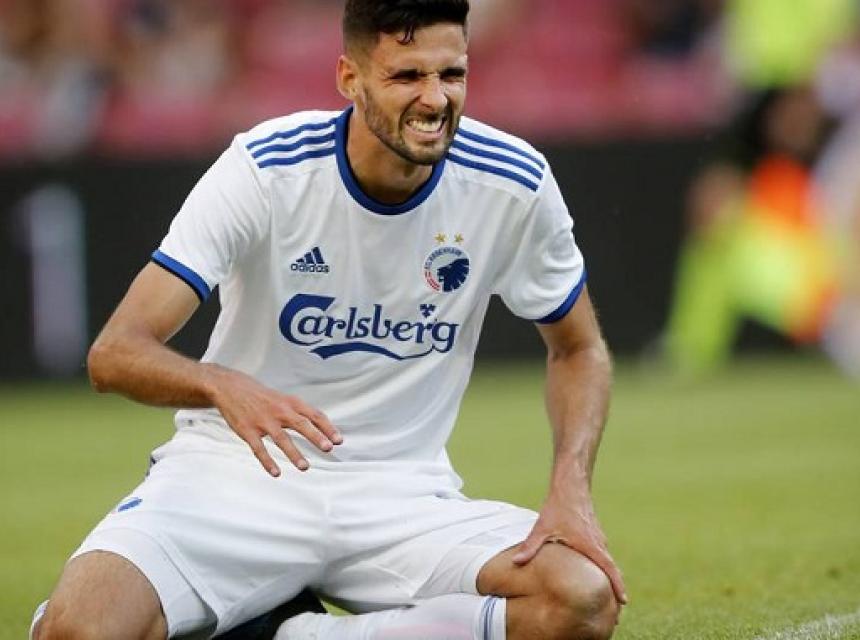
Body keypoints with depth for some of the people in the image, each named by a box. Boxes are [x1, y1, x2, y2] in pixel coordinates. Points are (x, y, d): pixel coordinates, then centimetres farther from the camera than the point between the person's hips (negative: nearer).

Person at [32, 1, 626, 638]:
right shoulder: (265, 171, -14)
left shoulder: (513, 186, -6)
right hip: (240, 473, -3)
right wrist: (223, 385, -41)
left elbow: (579, 350, 11)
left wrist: (571, 486, -9)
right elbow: (115, 352, -19)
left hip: (401, 492, 4)